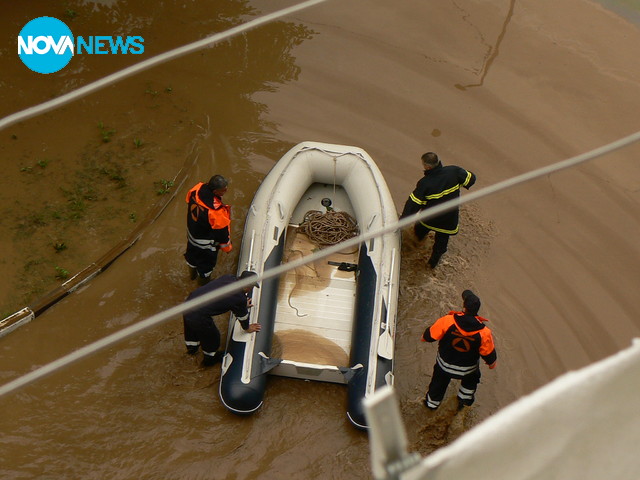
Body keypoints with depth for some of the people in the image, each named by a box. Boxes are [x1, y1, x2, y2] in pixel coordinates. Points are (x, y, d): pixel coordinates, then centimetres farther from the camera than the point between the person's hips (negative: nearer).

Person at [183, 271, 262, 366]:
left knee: (190, 328, 36)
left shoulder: (229, 278, 3)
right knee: (212, 336, 22)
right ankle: (209, 358, 49)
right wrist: (247, 328, 25)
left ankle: (192, 347, 65)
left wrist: (243, 305, 39)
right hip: (199, 316, -7)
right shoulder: (240, 299, -16)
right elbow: (242, 316, 4)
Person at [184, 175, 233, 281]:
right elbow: (222, 231, -27)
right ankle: (204, 280, 53)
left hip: (192, 233, 7)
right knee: (206, 264, 25)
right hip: (206, 243, -7)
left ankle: (192, 274, 65)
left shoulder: (196, 189, -23)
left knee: (192, 256, 36)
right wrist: (227, 246, -7)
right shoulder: (216, 211, -43)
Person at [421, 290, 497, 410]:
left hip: (445, 363, 0)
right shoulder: (483, 333, -31)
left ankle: (432, 402, 54)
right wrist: (491, 362, 8)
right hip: (468, 368, 0)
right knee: (471, 378, 36)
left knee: (439, 382, 30)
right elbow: (489, 353, -16)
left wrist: (425, 337, 6)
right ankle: (465, 399, 57)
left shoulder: (447, 321, -33)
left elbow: (430, 335, -19)